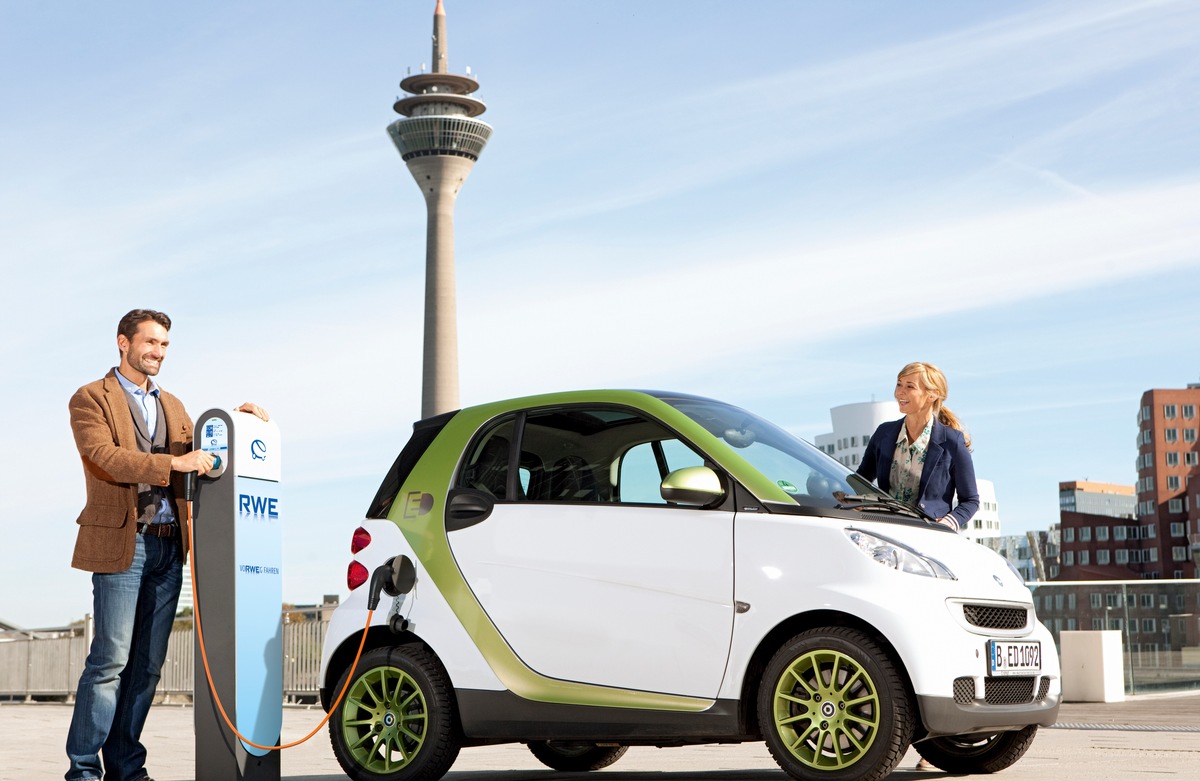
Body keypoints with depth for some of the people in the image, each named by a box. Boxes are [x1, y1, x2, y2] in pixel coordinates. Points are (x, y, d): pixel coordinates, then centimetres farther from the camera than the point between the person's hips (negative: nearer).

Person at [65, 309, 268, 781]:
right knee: (111, 659, -9)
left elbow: (198, 455, 24)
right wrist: (173, 462, -23)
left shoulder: (172, 405, 21)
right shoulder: (91, 400, 0)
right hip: (121, 544, -6)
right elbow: (105, 457, -14)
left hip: (168, 547, 6)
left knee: (148, 664, 5)